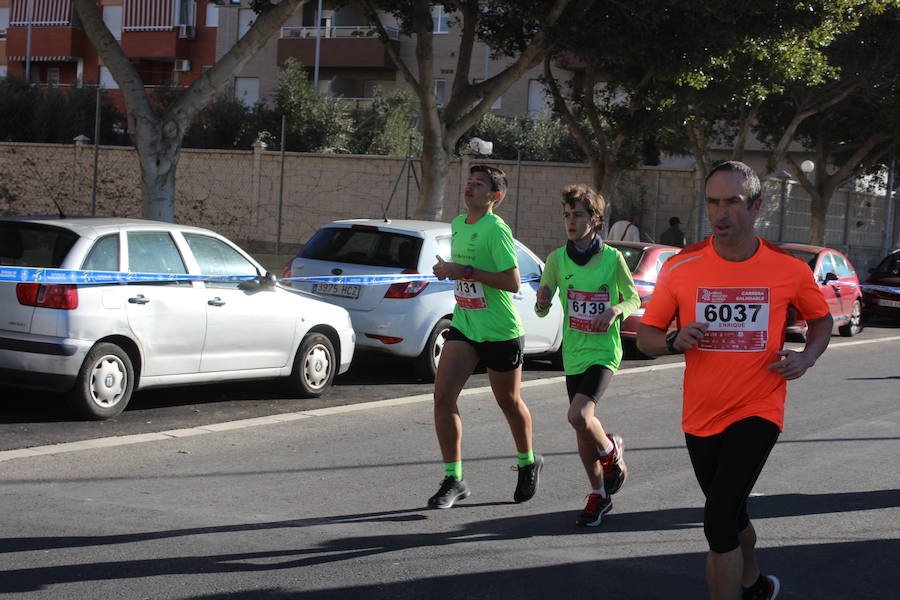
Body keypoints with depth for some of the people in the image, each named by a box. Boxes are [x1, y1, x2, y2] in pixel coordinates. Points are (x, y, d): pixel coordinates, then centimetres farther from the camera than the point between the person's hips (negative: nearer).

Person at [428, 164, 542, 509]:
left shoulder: (496, 229, -17)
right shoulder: (457, 224, 8)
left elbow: (513, 282, -23)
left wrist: (465, 271, -25)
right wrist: (447, 270, 6)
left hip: (501, 332, -6)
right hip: (464, 326, 7)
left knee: (509, 402, 11)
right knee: (443, 396, -8)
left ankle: (529, 464, 38)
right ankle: (454, 480, -1)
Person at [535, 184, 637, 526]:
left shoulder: (612, 258, -6)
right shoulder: (558, 258, 1)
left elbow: (634, 299, 5)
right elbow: (542, 311, 3)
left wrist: (615, 310, -16)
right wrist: (542, 302, -20)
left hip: (604, 351, -4)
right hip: (573, 353, 4)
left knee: (579, 415, -22)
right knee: (582, 428, 10)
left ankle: (612, 453, 9)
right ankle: (598, 495, 27)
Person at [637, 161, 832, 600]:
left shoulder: (789, 270, -7)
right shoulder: (680, 268, -5)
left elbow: (821, 319, 11)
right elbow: (645, 336, 2)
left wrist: (806, 357, -8)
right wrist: (674, 341, -20)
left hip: (758, 413, -3)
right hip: (701, 416, 4)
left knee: (719, 520, -19)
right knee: (731, 515, 23)